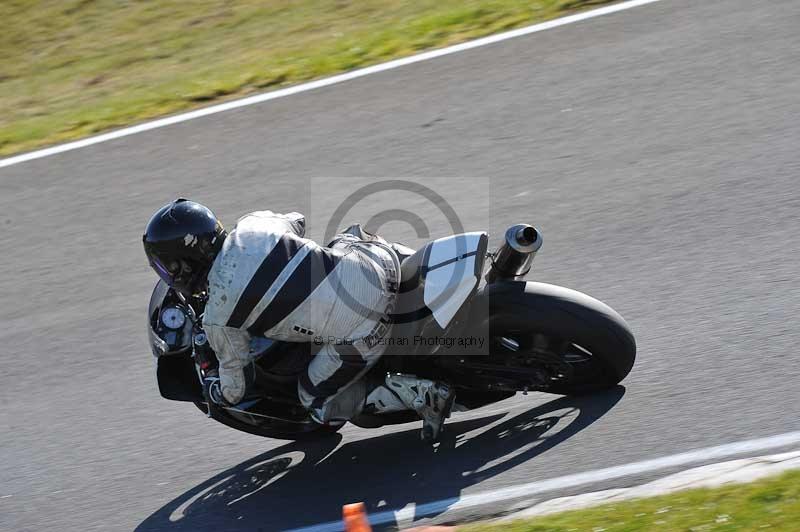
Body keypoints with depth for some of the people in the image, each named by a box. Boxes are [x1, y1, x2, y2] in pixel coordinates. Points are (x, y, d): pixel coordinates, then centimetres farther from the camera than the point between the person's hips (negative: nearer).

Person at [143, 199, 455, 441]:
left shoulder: (217, 319, -5)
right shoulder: (252, 224, 8)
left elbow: (235, 389, 9)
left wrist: (209, 390, 32)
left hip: (359, 332, -7)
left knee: (318, 402, 17)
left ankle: (421, 394, 1)